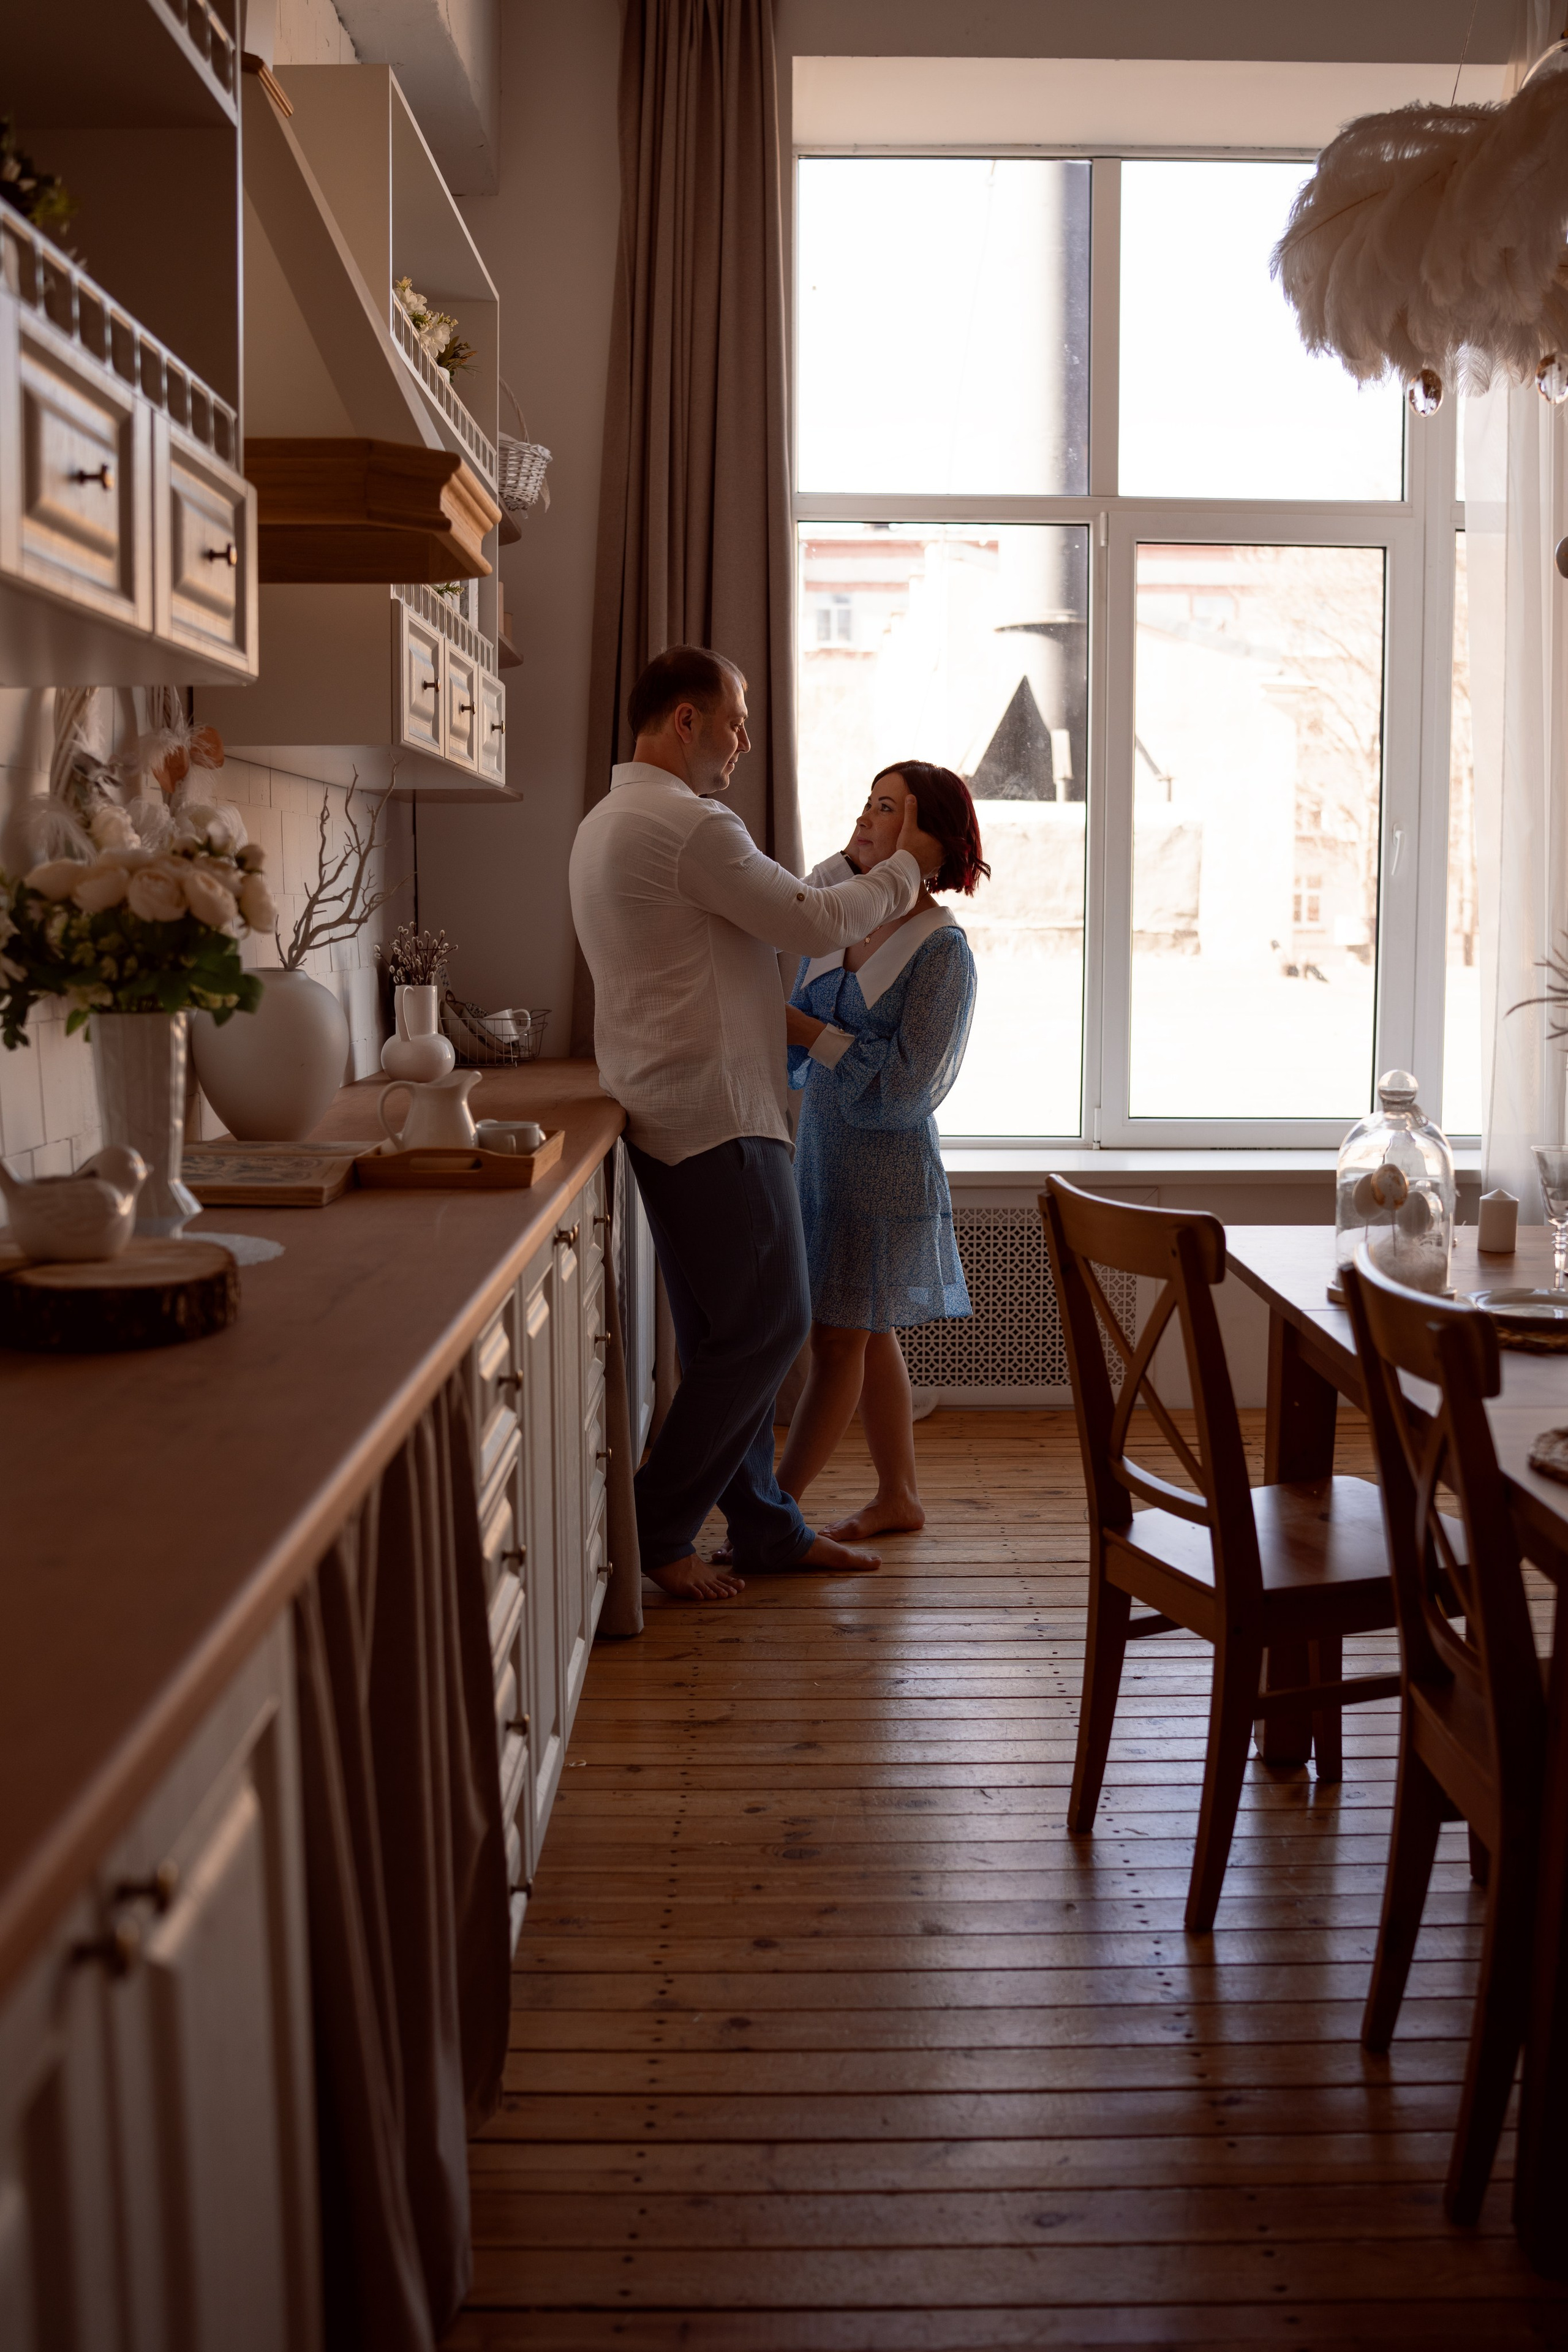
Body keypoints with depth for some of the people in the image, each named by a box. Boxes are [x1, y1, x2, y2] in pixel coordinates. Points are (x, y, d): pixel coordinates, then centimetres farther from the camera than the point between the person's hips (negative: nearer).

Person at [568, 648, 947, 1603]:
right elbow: (814, 922, -12)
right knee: (767, 1327, -4)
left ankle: (765, 1525, 22)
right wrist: (904, 870, 4)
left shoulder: (607, 824, 18)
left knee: (727, 1336, 14)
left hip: (673, 1116, 11)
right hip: (716, 1115, -11)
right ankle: (655, 1532, 3)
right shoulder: (689, 826, -16)